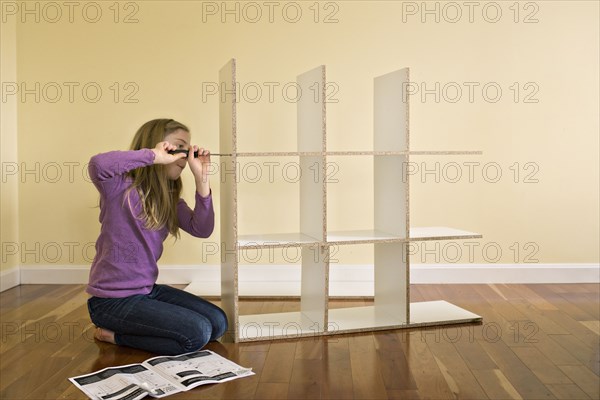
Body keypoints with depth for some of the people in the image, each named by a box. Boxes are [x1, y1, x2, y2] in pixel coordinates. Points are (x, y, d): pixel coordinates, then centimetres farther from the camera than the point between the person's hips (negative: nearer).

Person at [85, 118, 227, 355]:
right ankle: (114, 335, 1)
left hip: (148, 290, 8)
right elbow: (97, 164, -39)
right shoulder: (121, 188, -15)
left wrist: (201, 178, -14)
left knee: (218, 323, 4)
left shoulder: (170, 200, 7)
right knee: (197, 333, -17)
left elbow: (202, 229, -8)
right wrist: (154, 155, -30)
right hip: (112, 300, -8)